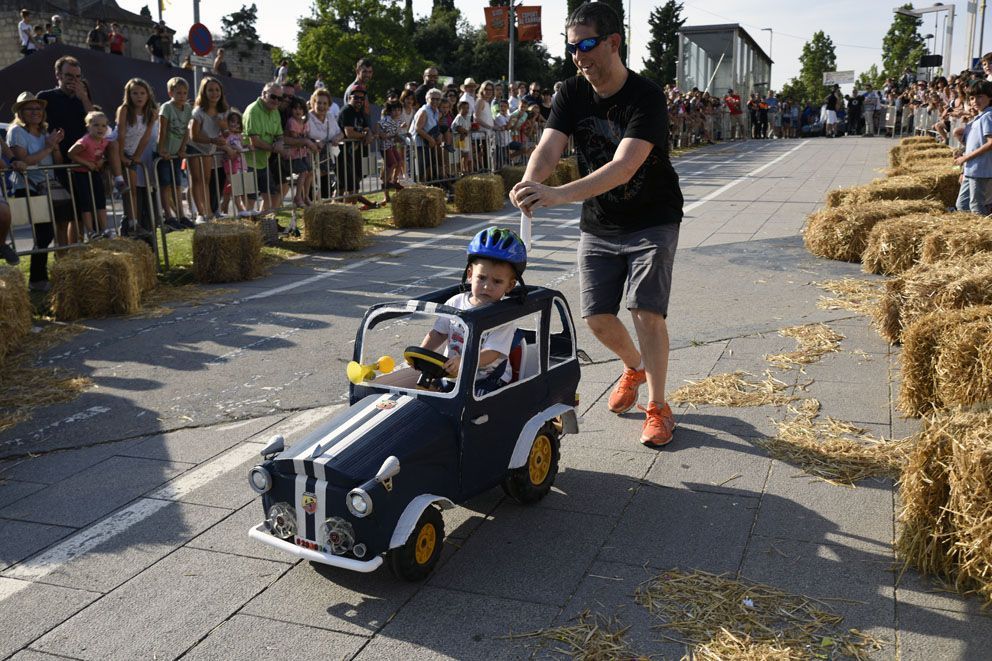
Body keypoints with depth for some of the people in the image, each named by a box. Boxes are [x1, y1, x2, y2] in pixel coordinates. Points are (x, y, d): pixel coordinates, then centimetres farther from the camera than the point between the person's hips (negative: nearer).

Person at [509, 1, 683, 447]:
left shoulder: (646, 98, -22)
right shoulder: (572, 94, -5)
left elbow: (624, 167, -35)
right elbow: (548, 148, -19)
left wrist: (559, 195, -48)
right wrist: (531, 184, -43)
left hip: (652, 222, -5)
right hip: (598, 226, 5)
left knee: (646, 312, -13)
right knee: (597, 318, 3)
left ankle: (657, 406, 7)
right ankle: (635, 367, 36)